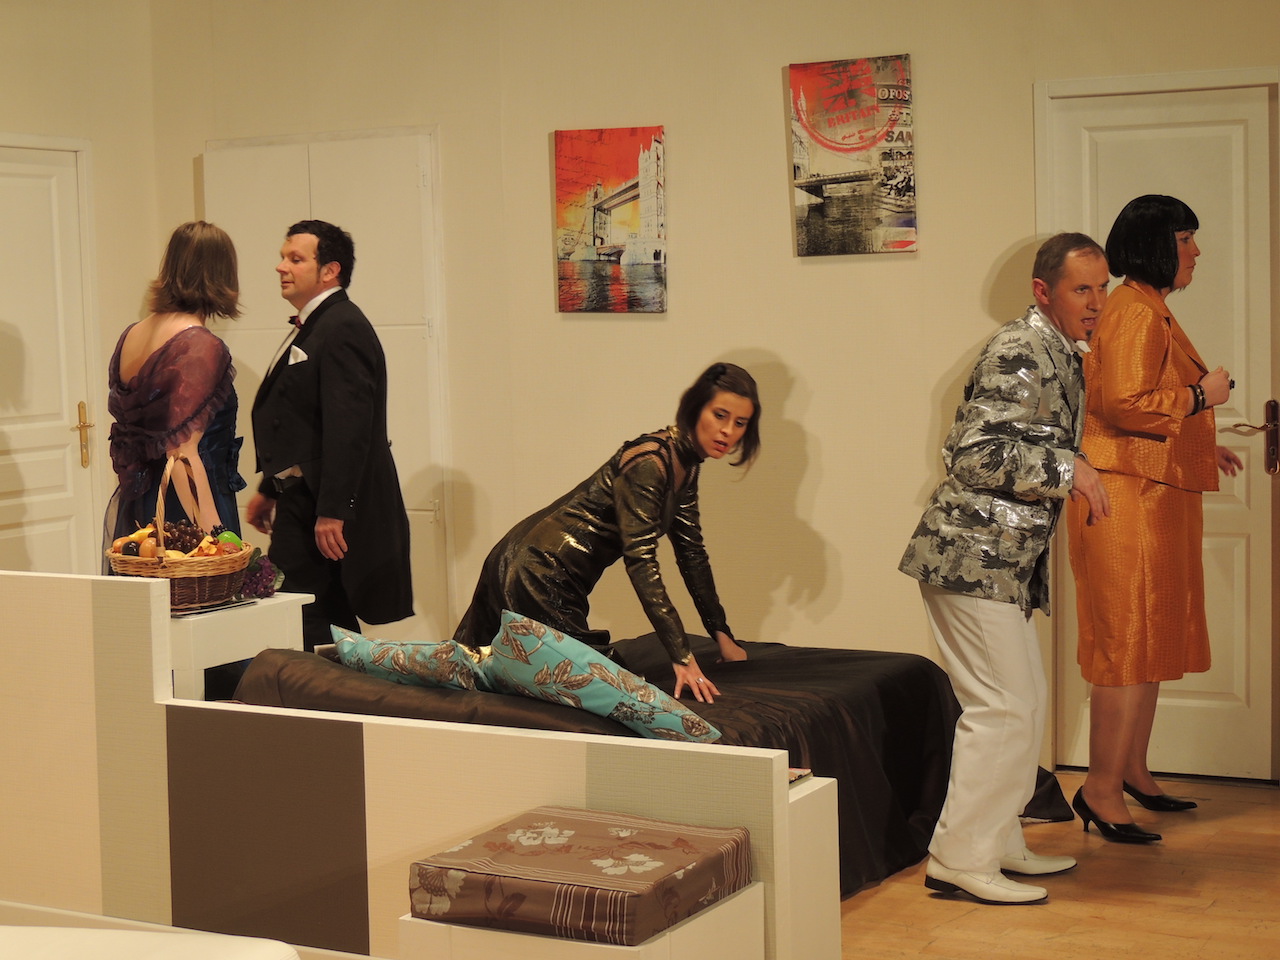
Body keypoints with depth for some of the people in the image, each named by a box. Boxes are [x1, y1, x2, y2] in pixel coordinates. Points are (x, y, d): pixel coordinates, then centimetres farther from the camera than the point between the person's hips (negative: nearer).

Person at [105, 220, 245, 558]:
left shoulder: (130, 337, 9)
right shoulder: (201, 345, -14)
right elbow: (183, 451, -20)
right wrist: (212, 532, -22)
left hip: (134, 507, 8)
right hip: (184, 510, -8)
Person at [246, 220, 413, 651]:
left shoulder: (342, 328, -15)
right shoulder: (310, 327, 18)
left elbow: (348, 427, -23)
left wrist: (331, 512, -26)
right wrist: (270, 490, 24)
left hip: (322, 507, -10)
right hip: (300, 501, 10)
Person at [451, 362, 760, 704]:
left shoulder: (686, 464, 7)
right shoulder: (649, 462, -23)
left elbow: (691, 552, 15)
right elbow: (640, 560, -30)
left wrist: (722, 635, 13)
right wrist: (681, 658, -34)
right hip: (535, 573, -10)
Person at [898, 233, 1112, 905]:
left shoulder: (1060, 356, 17)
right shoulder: (1020, 353, -16)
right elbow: (973, 455, -24)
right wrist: (1069, 469, -20)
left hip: (1007, 562, 11)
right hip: (972, 556, -11)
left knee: (1022, 705, 15)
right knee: (1003, 709, -8)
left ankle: (999, 843, 25)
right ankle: (960, 859, -1)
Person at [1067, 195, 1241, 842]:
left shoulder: (1150, 311, 21)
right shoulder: (1134, 312, -14)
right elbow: (1124, 403, -26)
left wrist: (1202, 446, 22)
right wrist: (1201, 396, -14)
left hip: (1156, 497, 11)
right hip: (1130, 498, -11)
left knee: (1151, 640, 15)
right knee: (1131, 641, -9)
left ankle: (1132, 770, 25)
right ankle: (1101, 788, -5)